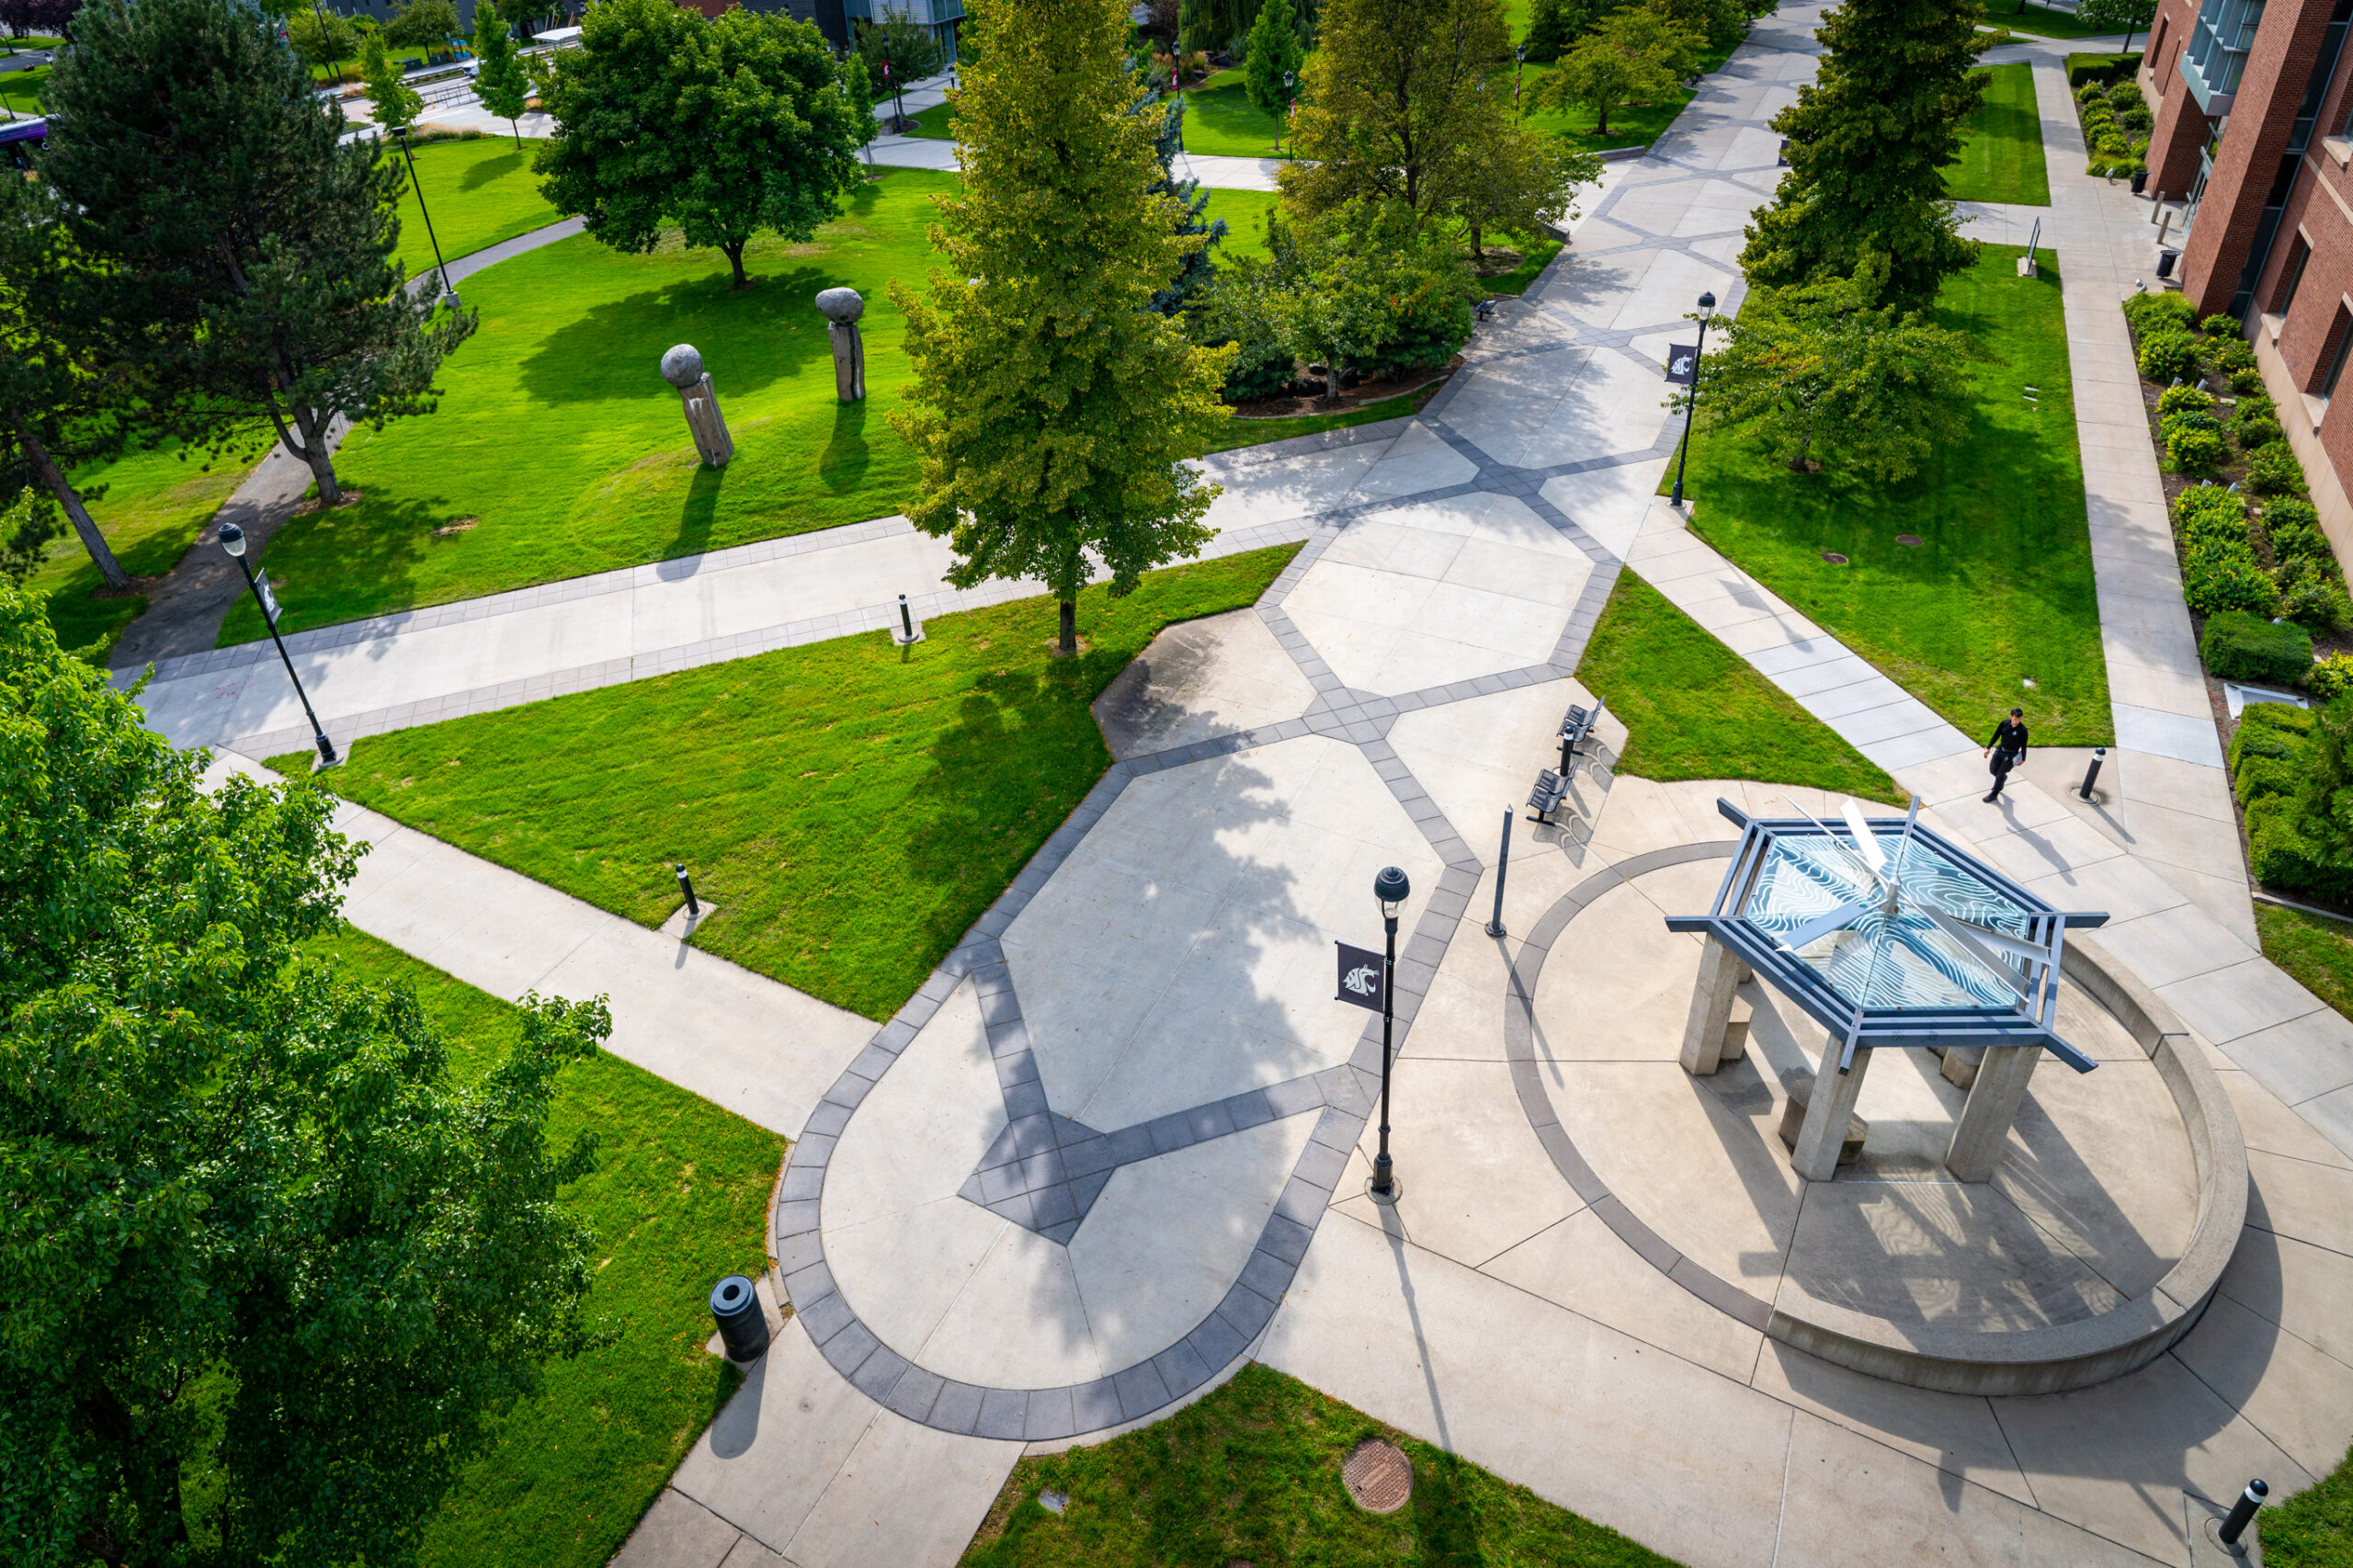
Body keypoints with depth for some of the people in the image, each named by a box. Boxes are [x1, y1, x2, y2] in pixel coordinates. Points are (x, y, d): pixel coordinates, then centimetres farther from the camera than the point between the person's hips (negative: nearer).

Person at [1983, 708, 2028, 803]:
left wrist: (2023, 759, -5)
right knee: (1993, 770, 9)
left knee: (2000, 773, -3)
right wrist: (1988, 748, 4)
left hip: (2011, 754, -5)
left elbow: (2023, 745, -10)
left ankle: (1994, 794, 14)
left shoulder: (2023, 730, -20)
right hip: (2000, 749, 5)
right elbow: (1996, 735, 3)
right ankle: (2003, 778, 44)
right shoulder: (2004, 723, -10)